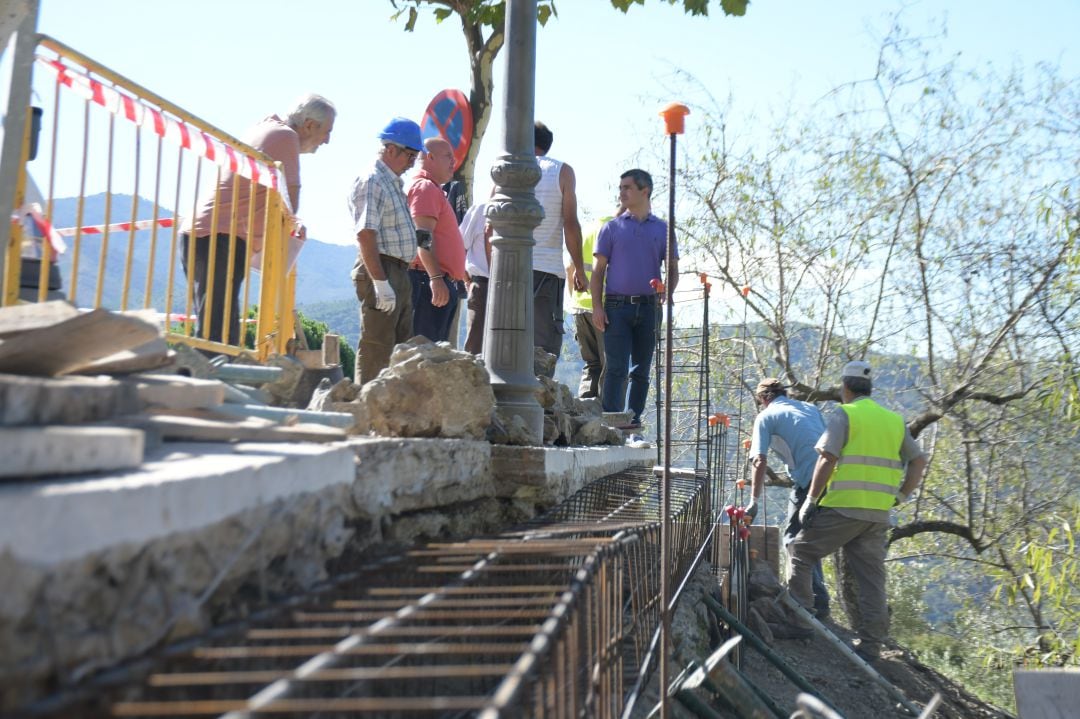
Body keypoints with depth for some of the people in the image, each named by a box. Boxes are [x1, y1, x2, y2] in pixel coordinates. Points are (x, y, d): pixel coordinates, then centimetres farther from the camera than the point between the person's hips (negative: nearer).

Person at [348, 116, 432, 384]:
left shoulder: (393, 182, 18)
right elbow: (365, 234, -20)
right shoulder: (371, 181, -12)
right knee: (376, 347, -8)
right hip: (381, 270, -10)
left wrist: (418, 236, 10)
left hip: (400, 272, 10)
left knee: (401, 346, 14)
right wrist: (380, 282, -25)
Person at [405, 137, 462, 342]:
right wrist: (436, 277, -27)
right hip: (429, 280, -11)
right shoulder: (424, 187, -8)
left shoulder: (433, 189, 25)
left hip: (439, 281, 11)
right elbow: (423, 236, -20)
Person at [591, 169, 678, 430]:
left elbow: (673, 270, 13)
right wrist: (597, 306, -5)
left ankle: (634, 419, 12)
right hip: (617, 305, -2)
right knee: (616, 368, -9)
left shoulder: (662, 229, 12)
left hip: (648, 307, 2)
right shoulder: (612, 228, 9)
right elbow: (598, 270, 6)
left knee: (641, 370, 6)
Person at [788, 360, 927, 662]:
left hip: (843, 507, -5)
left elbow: (827, 459, -12)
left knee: (800, 551, 10)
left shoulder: (844, 415, -3)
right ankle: (870, 646, 7)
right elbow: (919, 460, 15)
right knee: (871, 577, 8)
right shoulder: (895, 420, 16)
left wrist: (811, 500, -8)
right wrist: (900, 496, 15)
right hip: (879, 513, 6)